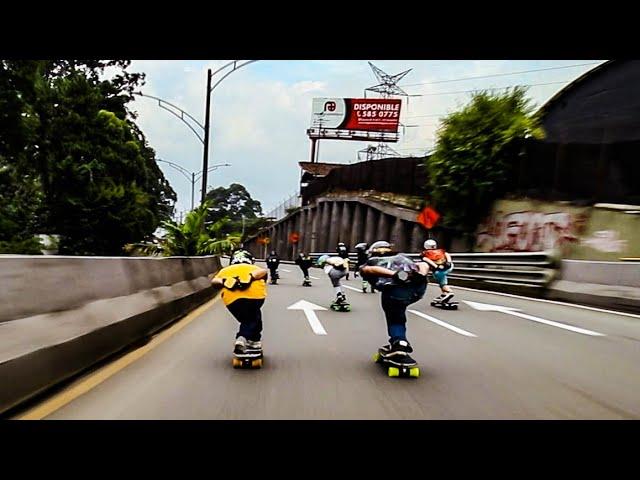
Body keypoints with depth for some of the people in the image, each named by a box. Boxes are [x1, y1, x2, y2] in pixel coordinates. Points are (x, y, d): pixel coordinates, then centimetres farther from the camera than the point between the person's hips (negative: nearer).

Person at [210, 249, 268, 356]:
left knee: (246, 320, 28)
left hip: (232, 298, 1)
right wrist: (251, 277, -6)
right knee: (254, 318, 26)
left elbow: (214, 281, 15)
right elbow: (263, 271, 9)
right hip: (255, 294, -1)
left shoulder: (225, 270, 37)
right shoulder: (254, 268, 34)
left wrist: (224, 282, -3)